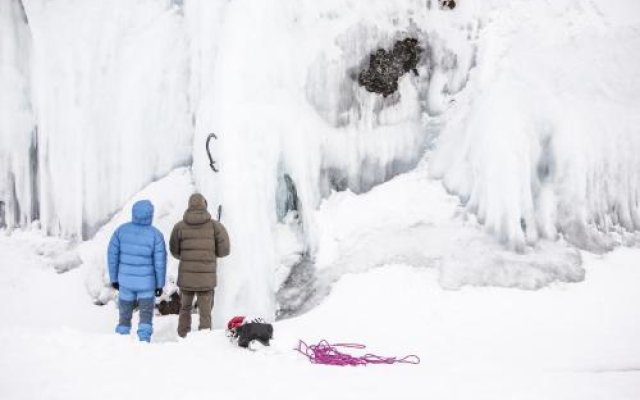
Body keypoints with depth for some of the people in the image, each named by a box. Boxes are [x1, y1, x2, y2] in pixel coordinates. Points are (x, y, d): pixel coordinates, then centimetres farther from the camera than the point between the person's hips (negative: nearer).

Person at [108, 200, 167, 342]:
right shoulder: (156, 234, -13)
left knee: (125, 316, 17)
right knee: (146, 318, 6)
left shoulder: (121, 229, -7)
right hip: (147, 282, -2)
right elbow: (160, 262, -11)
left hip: (126, 281, 3)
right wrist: (160, 284, 0)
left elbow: (112, 255, -2)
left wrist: (114, 278, 8)